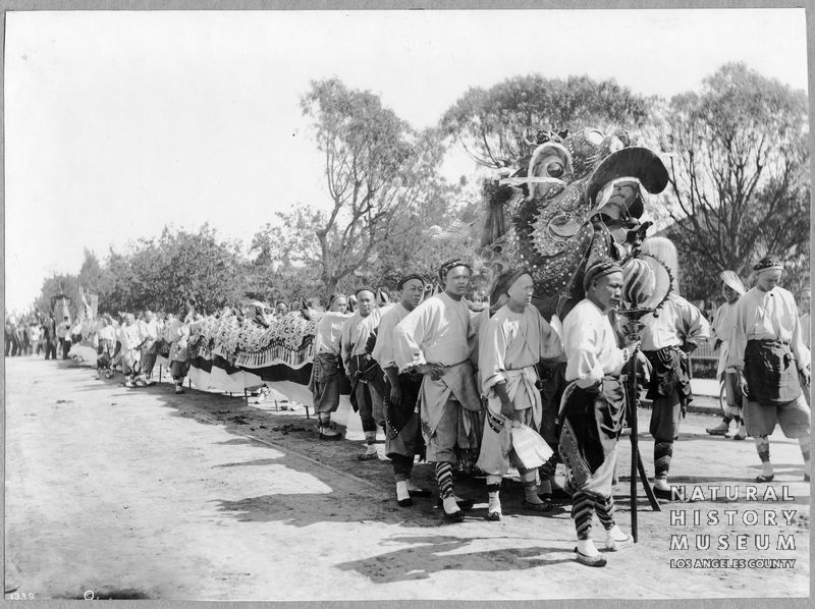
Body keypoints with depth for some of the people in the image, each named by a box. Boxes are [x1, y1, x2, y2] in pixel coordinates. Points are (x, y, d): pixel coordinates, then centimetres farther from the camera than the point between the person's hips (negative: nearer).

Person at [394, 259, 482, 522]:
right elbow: (403, 330, -23)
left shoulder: (464, 307, 10)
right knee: (442, 441, -7)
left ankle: (447, 491, 24)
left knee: (456, 438, 14)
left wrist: (469, 355, 13)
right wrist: (420, 363, -18)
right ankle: (447, 498, -8)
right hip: (439, 378, -8)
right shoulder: (433, 306, -13)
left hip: (465, 376, 8)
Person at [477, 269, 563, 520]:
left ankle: (531, 495, 27)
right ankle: (493, 500, 5)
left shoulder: (532, 313, 5)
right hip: (505, 386, -7)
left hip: (530, 384, 7)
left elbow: (549, 339, 16)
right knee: (499, 443, -4)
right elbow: (493, 364, -17)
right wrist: (504, 399, -21)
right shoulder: (499, 321, -15)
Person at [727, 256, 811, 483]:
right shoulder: (746, 302, 1)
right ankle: (766, 468, 13)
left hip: (783, 358, 2)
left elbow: (796, 333, 13)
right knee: (759, 421, 2)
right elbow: (739, 335, 1)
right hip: (756, 359, -2)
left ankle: (809, 466, 8)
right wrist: (740, 370, -4)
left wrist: (802, 365, 10)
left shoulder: (786, 298, 8)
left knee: (800, 415, -1)